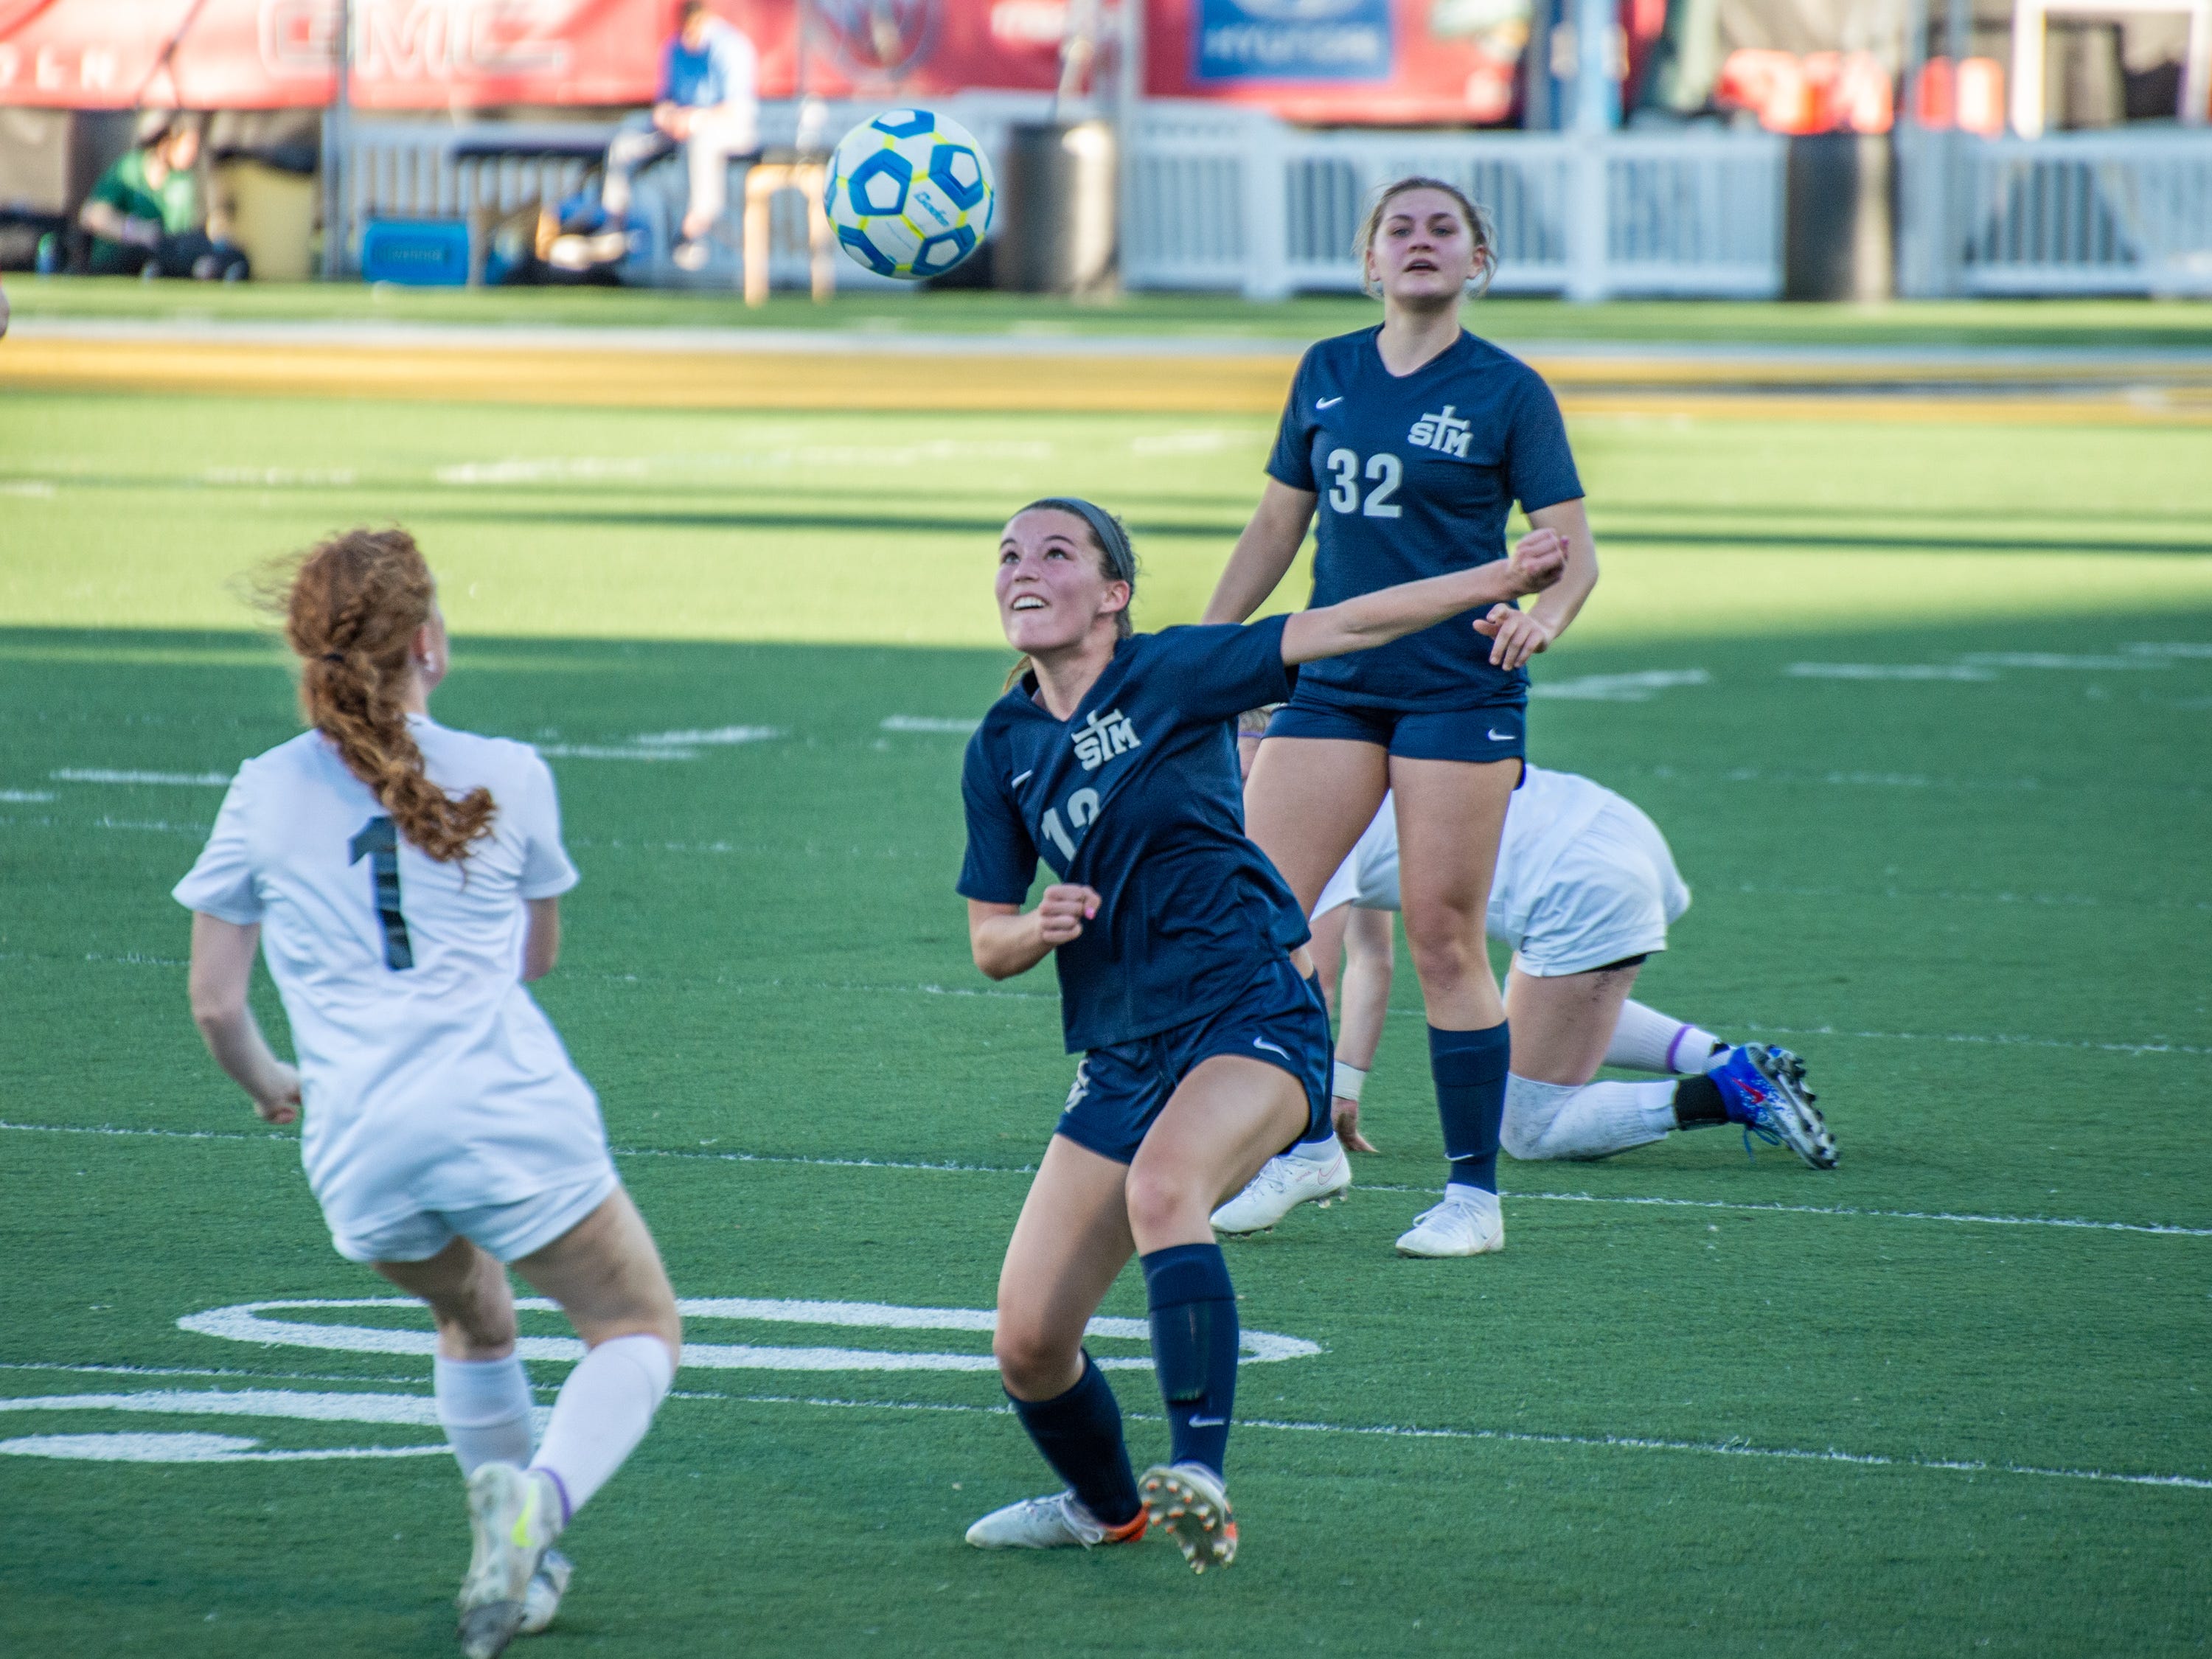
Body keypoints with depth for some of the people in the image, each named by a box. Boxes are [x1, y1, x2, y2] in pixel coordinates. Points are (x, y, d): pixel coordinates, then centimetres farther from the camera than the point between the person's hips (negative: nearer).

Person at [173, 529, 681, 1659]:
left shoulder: (264, 794, 7)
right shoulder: (506, 778, 5)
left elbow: (214, 1000, 10)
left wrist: (265, 1083, 30)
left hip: (359, 1154, 3)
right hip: (509, 1116, -3)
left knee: (474, 1320, 31)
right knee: (638, 1330, 11)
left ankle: (519, 1564, 24)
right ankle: (537, 1498, -18)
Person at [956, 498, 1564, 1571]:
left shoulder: (1171, 675, -1)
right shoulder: (1002, 750, 10)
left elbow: (1335, 630, -5)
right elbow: (989, 946, 13)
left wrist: (1493, 581, -12)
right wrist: (1041, 929, -9)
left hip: (1253, 1012, -5)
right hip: (1125, 1052, 5)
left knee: (1162, 1184, -38)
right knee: (1027, 1349, -2)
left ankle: (1200, 1482, -44)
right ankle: (1105, 1505, 31)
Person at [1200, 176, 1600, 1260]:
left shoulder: (1507, 392, -2)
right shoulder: (1326, 375, 10)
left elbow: (1573, 549, -3)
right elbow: (1276, 528, 19)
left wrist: (1541, 617, -24)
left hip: (1459, 693, -4)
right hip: (1332, 684, 4)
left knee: (1443, 939, -5)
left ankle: (1475, 1193, 4)